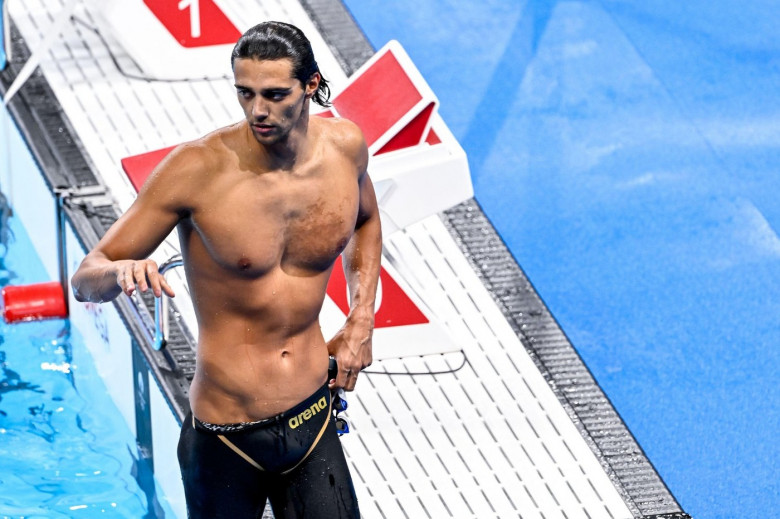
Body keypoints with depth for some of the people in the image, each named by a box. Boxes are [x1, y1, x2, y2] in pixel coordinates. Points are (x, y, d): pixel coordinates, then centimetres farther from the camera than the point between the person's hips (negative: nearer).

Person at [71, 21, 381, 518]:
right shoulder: (198, 169, -17)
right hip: (226, 440, -3)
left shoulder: (345, 145, -3)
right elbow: (86, 279, -12)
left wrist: (362, 319, 9)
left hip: (315, 420, 4)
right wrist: (121, 271, -35)